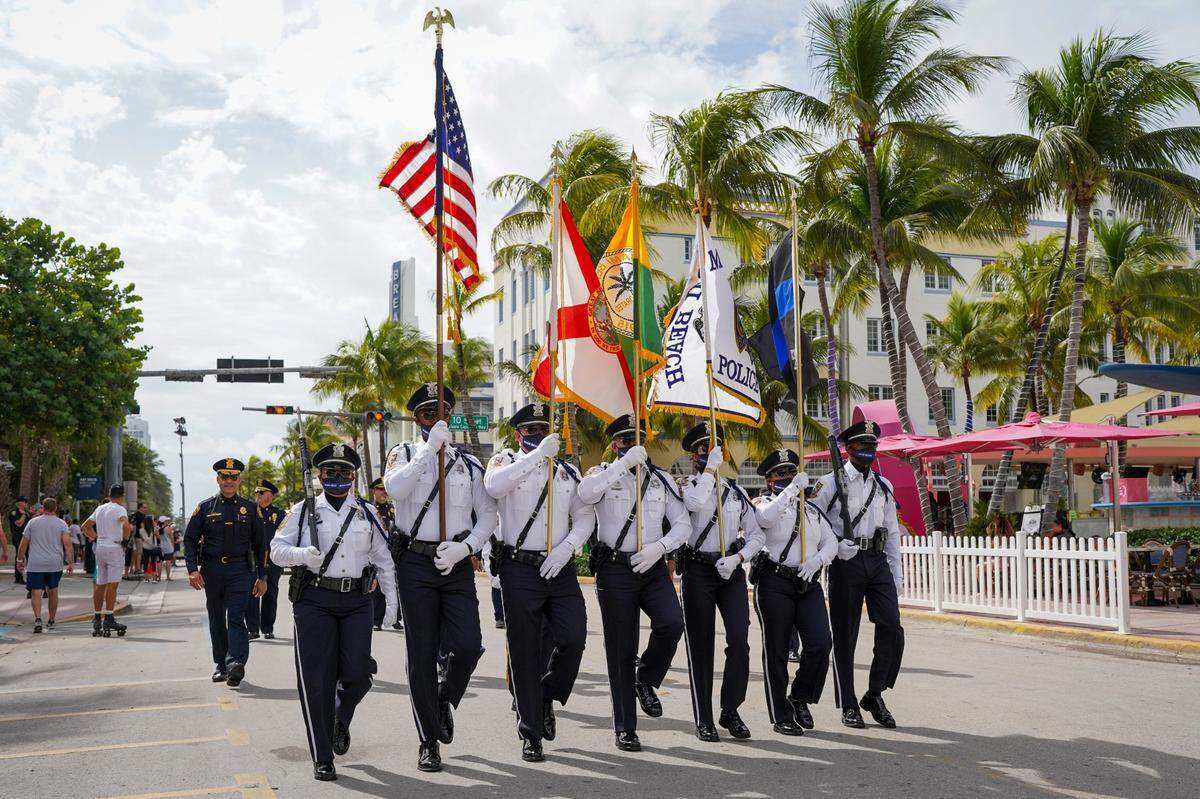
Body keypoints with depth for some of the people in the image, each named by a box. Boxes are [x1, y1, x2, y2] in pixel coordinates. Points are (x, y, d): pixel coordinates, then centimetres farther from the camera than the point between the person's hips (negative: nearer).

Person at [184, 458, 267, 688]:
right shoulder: (205, 507, 6)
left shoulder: (250, 508, 6)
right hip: (212, 570, 2)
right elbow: (189, 539, 6)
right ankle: (221, 665, 19)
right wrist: (192, 569, -7)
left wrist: (261, 576, 6)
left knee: (236, 617, -14)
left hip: (240, 570, -2)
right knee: (216, 620, 9)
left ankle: (236, 663, -24)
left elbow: (260, 545, 9)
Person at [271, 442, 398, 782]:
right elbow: (277, 549, 5)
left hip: (357, 601, 2)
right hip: (314, 601, -2)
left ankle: (341, 719, 31)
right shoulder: (303, 511, 6)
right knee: (317, 679, -3)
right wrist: (303, 554, -16)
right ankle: (322, 758, 7)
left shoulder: (367, 512, 12)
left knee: (357, 674, -5)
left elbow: (383, 558, 15)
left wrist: (391, 597, 8)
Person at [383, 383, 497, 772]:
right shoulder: (405, 453, 7)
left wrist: (464, 548, -7)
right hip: (416, 563, -2)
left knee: (468, 645, -11)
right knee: (422, 653, 2)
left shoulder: (469, 463, 13)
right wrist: (430, 448, -17)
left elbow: (488, 515, 10)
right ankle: (429, 742, 14)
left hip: (457, 564, 2)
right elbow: (394, 488, -16)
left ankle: (445, 699, 22)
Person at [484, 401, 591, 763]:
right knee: (525, 651, 1)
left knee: (573, 638, -8)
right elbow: (494, 485, -18)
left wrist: (566, 547, -8)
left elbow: (585, 515, 10)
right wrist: (538, 455, -21)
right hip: (519, 569, -3)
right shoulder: (506, 461, 6)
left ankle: (548, 698, 21)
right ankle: (531, 734, 12)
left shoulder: (567, 471, 17)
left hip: (560, 568, 3)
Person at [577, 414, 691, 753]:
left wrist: (659, 547, -9)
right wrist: (624, 463, -21)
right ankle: (625, 728, 14)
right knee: (621, 649, 2)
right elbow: (585, 493, -21)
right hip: (615, 569, -2)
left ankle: (646, 680, 7)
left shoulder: (661, 479, 14)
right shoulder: (603, 474, 4)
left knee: (672, 622, -23)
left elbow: (683, 524, 9)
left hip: (653, 567, 2)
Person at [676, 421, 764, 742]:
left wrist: (736, 558, -6)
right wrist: (711, 465, -14)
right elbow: (695, 502, -23)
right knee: (701, 645, 1)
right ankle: (703, 720, 11)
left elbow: (756, 535, 11)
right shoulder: (686, 485, 4)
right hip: (698, 571, -2)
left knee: (739, 639, -11)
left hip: (732, 571, 3)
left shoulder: (736, 490, 15)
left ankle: (730, 710, 6)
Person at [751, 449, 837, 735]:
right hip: (774, 584, -4)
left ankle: (800, 698, 14)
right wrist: (792, 489, -23)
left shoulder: (812, 509, 19)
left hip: (809, 583, 4)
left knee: (821, 643, -9)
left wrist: (817, 561, -8)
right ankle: (781, 717, 11)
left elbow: (831, 541, 11)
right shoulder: (764, 503, 3)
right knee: (776, 651, 1)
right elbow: (765, 517, -22)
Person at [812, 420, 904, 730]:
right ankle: (848, 706, 13)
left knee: (892, 628, -7)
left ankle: (874, 696, 11)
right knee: (844, 634, 2)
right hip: (845, 563, -4)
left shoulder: (883, 486, 15)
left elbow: (892, 530, 17)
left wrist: (896, 572, 13)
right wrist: (836, 546, -15)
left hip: (878, 561, 4)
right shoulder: (830, 483, 1)